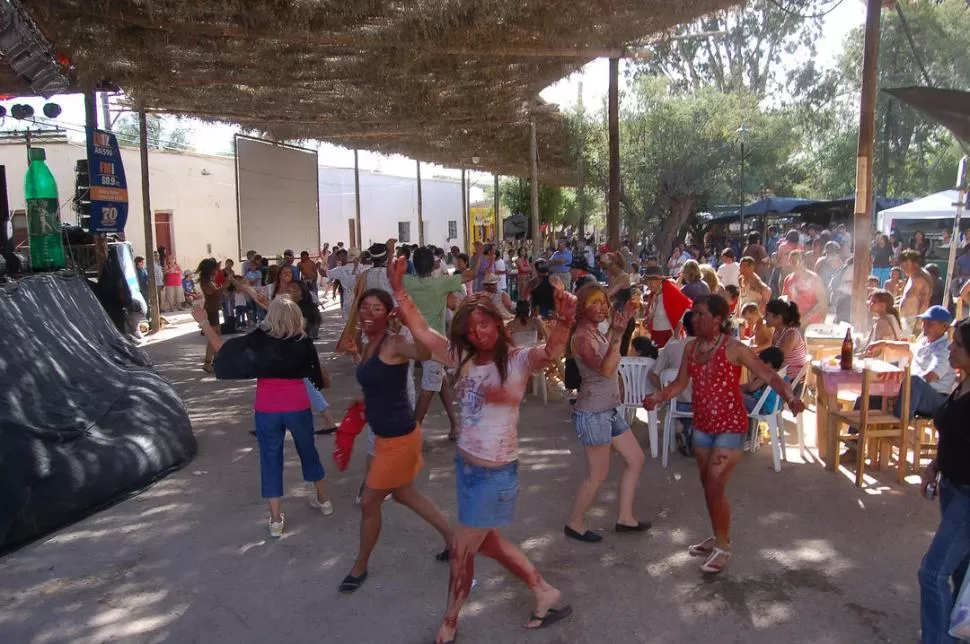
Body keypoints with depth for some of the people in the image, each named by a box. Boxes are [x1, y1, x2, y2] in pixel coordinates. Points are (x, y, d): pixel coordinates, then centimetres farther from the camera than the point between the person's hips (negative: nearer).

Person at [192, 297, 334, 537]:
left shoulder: (259, 338, -4)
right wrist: (325, 381, 26)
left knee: (270, 459, 12)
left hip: (266, 410, -1)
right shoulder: (303, 342, -3)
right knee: (308, 451, 22)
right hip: (297, 407, 1)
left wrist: (205, 323, 10)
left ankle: (276, 520, 15)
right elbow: (320, 377, 3)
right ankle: (323, 500, 39)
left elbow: (223, 349, 2)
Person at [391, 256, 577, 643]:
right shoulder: (464, 358, 0)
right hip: (466, 463, 7)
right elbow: (421, 330, 0)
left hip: (496, 472, -7)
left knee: (461, 551, 9)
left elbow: (550, 352, -38)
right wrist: (398, 289, -9)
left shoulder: (518, 361, -17)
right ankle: (545, 592, 41)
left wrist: (563, 323, -59)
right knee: (487, 542, 22)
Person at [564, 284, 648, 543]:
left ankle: (625, 518, 26)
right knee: (599, 474, 1)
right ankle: (575, 524, 19)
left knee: (635, 459, 15)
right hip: (593, 413, -9)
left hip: (610, 410, 10)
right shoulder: (581, 337, -19)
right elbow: (605, 369, -31)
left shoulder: (598, 333, 7)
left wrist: (622, 323, 16)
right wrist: (617, 335, -41)